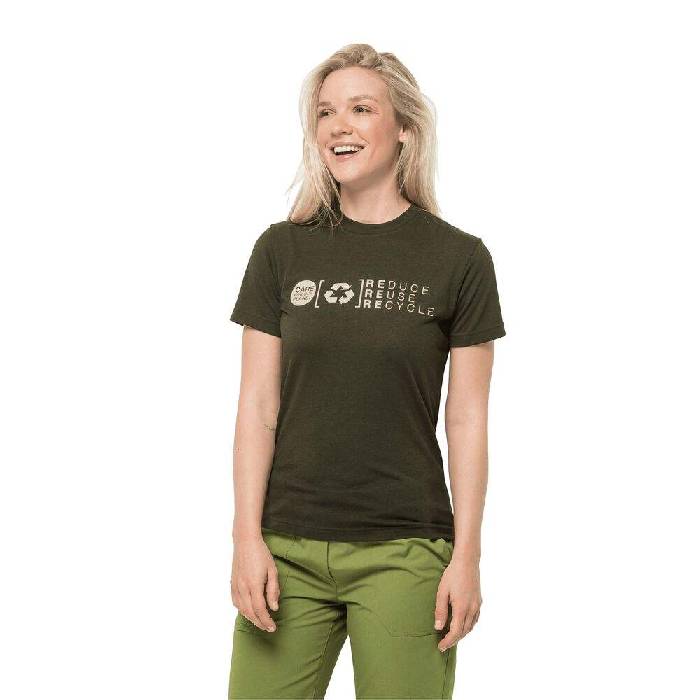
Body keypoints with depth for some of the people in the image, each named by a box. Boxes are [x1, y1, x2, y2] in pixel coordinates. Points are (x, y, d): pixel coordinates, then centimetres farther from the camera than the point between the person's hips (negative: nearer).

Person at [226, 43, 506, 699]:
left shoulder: (458, 258, 1)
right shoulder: (282, 250, 5)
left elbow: (467, 418, 1)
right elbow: (259, 405, 4)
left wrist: (467, 555, -3)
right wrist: (247, 538, -3)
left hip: (404, 552, -1)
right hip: (288, 546, 2)